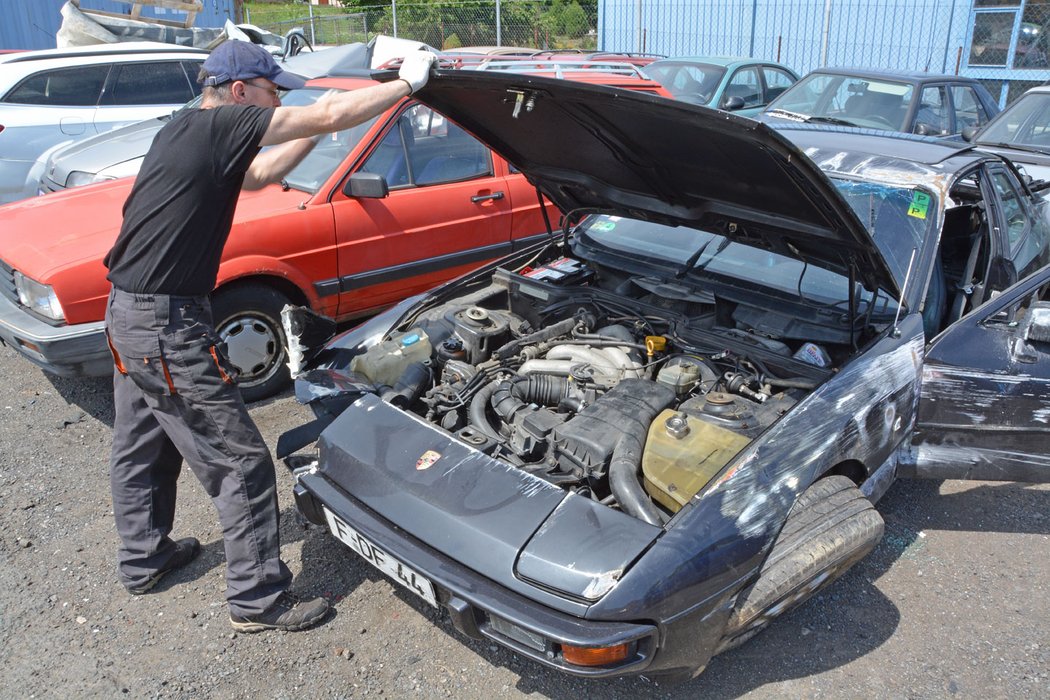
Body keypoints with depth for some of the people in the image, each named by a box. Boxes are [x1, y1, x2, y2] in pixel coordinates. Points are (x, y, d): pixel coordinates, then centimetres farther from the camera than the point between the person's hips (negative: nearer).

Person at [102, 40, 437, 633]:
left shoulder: (184, 133, 12)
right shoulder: (219, 126, -16)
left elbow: (257, 175, 23)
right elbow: (329, 116, -19)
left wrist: (313, 131, 15)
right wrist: (408, 81, -10)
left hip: (129, 316, 11)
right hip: (169, 326, -11)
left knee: (140, 450, 24)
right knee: (242, 465, -1)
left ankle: (143, 560, 44)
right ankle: (259, 600, 11)